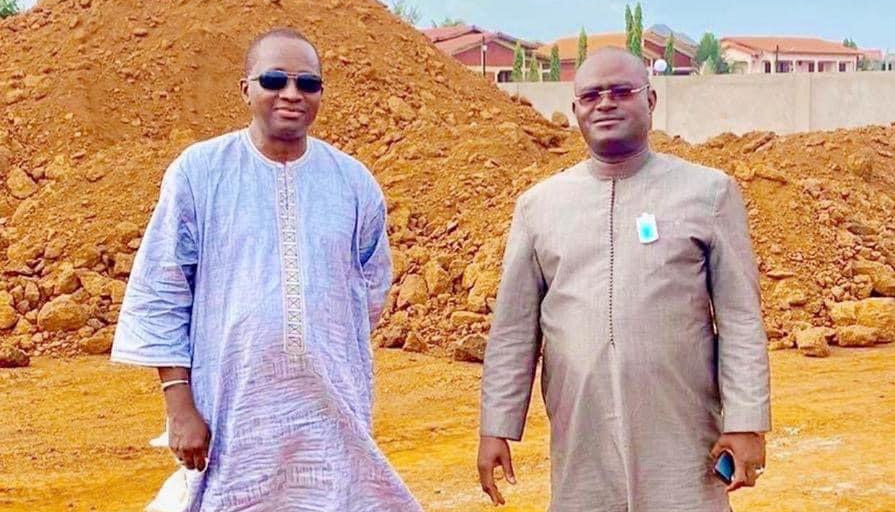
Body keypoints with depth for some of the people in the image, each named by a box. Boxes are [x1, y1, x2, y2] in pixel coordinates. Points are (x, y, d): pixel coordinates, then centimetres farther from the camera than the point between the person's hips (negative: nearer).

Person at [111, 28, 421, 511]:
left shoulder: (353, 181, 3)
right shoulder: (198, 171, -4)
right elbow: (160, 295, -3)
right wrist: (179, 404, -7)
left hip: (334, 413, 2)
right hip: (233, 411, -2)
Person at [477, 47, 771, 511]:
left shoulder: (708, 193, 3)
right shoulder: (538, 205, 8)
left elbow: (740, 319, 0)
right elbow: (514, 329, 9)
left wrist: (746, 421, -5)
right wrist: (496, 427, 5)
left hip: (681, 444, -2)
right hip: (580, 447, 2)